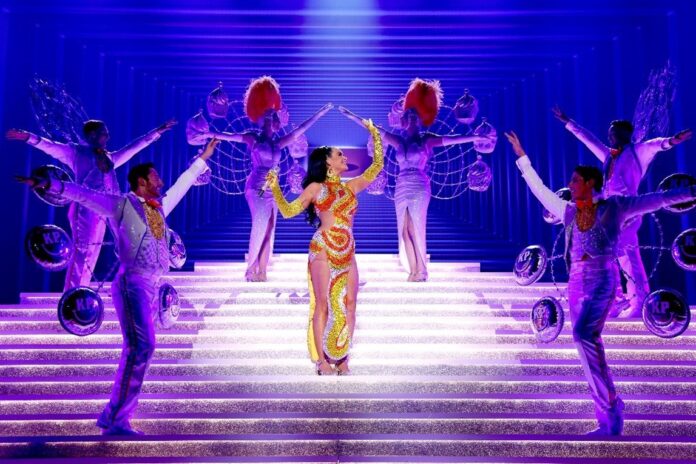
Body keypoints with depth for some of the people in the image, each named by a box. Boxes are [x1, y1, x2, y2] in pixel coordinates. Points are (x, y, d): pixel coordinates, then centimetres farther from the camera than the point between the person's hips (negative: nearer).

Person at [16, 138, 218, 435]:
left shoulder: (160, 206, 18)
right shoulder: (121, 205, 0)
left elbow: (182, 184, 31)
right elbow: (83, 194, -6)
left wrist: (203, 158, 41)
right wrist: (49, 185, -20)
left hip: (152, 287, 7)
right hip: (132, 283, -7)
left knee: (138, 350, 6)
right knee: (141, 348, -17)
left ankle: (116, 418, 12)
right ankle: (115, 419, -11)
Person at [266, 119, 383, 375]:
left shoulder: (351, 186, 18)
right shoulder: (315, 188, 7)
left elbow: (377, 165, 20)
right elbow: (288, 211, 2)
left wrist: (375, 135, 21)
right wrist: (275, 188, -9)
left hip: (347, 253, 5)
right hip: (324, 250, -4)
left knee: (348, 304, -2)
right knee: (324, 304, -6)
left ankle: (342, 360, 5)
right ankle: (322, 361, -2)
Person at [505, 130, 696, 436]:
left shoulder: (614, 207, 0)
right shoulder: (569, 211, 12)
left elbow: (657, 200, -2)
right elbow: (539, 190, 23)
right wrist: (522, 157, 29)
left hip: (602, 281, -6)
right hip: (576, 283, 6)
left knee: (584, 334, -28)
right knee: (588, 342, 3)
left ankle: (610, 404, -16)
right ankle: (608, 422, 12)